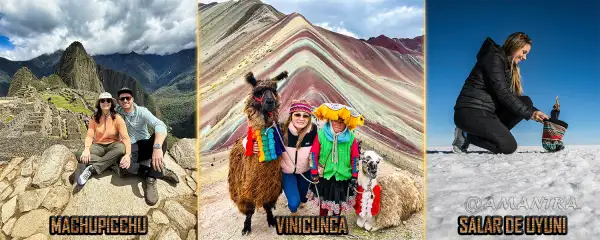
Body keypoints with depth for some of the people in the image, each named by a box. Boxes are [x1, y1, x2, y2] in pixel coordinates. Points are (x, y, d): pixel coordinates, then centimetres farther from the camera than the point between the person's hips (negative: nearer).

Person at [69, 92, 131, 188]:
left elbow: (125, 137, -17)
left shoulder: (117, 118, -8)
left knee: (121, 147, -38)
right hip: (98, 146, 1)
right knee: (81, 155, -29)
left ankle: (92, 169, -34)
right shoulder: (95, 119, 1)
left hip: (112, 146, -1)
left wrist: (128, 154, -35)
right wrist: (86, 150, -31)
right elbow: (89, 135, -8)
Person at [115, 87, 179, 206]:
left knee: (159, 136, -34)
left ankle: (151, 178, -27)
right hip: (130, 149, 0)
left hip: (145, 146, 0)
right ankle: (159, 171, -15)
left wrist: (157, 147, -48)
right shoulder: (117, 112, 0)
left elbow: (160, 125, -27)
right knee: (123, 168, -35)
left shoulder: (142, 111, -10)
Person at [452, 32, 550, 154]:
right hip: (470, 112, -10)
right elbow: (502, 93, -15)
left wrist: (534, 112, 2)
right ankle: (466, 135, -5)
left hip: (487, 112, 10)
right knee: (509, 146, -18)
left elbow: (513, 97, 15)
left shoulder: (510, 67, 22)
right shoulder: (494, 58, -8)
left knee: (526, 102, -1)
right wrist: (529, 113, -12)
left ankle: (491, 133, -6)